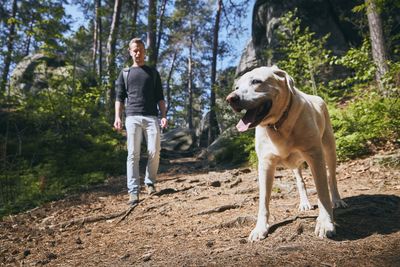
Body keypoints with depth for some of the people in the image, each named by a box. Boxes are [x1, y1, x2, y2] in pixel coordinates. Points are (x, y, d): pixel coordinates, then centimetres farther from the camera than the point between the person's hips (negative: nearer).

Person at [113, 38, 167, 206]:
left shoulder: (153, 72, 18)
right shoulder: (125, 73, 17)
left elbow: (160, 97, 14)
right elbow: (119, 97, 12)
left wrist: (164, 116, 1)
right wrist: (117, 117, -2)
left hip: (151, 117, 1)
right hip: (132, 117, 0)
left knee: (154, 151, -7)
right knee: (133, 154, -6)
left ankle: (150, 182, 14)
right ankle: (133, 191, -5)